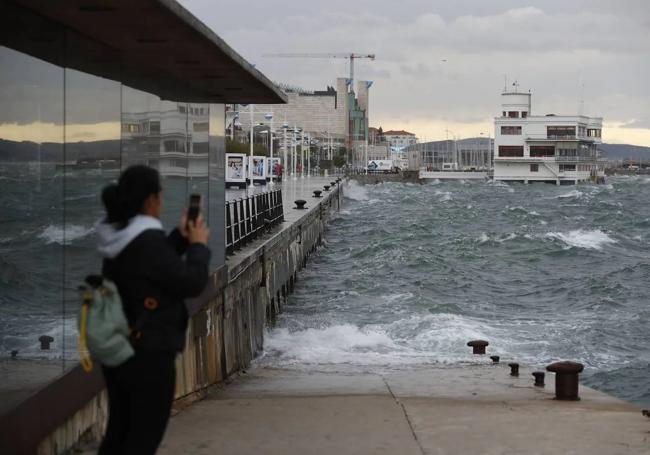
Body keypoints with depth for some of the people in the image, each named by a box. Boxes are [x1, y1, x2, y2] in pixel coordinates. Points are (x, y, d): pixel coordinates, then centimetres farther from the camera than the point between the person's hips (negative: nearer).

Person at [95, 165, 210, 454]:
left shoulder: (118, 236, 5)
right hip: (148, 353, -9)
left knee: (118, 432, 16)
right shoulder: (148, 240, -21)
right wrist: (198, 245, -3)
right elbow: (191, 283, -17)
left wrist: (180, 238, 12)